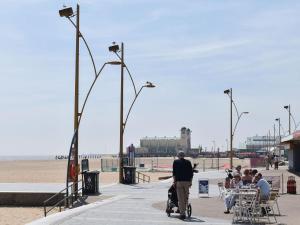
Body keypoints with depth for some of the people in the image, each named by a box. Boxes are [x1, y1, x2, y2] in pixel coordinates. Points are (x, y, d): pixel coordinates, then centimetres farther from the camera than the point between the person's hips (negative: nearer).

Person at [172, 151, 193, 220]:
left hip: (179, 181, -2)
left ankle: (182, 213, -7)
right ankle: (184, 210, 23)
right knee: (186, 197, 15)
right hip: (187, 181, 2)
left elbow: (174, 172, -3)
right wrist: (190, 182, 12)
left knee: (180, 198, -3)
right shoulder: (188, 162, 9)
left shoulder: (176, 162, 4)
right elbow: (191, 173, 7)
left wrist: (174, 181, 1)